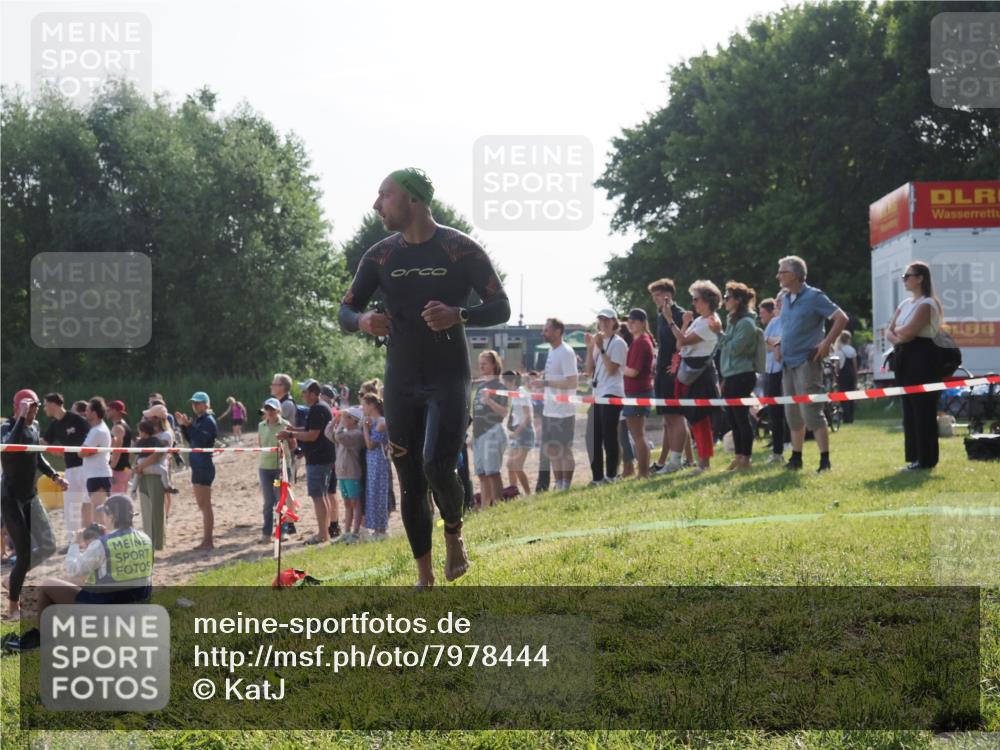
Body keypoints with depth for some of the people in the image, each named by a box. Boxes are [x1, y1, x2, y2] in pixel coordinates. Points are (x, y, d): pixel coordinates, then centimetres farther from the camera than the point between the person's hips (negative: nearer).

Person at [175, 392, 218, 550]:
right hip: (197, 466, 10)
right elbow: (190, 440, 17)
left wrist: (189, 426, -27)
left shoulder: (208, 421, -12)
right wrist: (183, 426, 7)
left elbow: (201, 439, -24)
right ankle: (207, 540, 20)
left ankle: (208, 542, -5)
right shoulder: (197, 420, 14)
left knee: (205, 505, -8)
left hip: (204, 466, -10)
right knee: (202, 505, 14)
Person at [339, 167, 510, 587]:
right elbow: (345, 312, 8)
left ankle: (454, 533, 9)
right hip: (400, 383, 4)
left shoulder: (461, 249, -6)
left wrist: (459, 316, -26)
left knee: (437, 465, -21)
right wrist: (363, 321, -17)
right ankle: (425, 577, 16)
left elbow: (501, 308, -6)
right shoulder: (380, 256, 5)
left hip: (449, 380, -4)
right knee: (410, 484, 5)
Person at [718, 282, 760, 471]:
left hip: (742, 376, -9)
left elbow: (734, 348, -20)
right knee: (733, 418, 11)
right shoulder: (733, 320, 17)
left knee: (741, 417, -7)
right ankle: (739, 456, 17)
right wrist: (725, 378, 17)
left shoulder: (746, 323, -12)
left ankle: (746, 459, -3)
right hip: (731, 376, 9)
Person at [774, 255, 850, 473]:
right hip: (788, 363, 8)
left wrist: (827, 343, -15)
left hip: (806, 362, -8)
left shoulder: (814, 296, -8)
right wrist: (780, 345, 13)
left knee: (811, 412, -12)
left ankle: (825, 460, -9)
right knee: (792, 414, 11)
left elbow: (841, 318, -11)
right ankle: (796, 458, 20)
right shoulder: (785, 299, 13)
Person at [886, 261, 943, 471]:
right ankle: (915, 456, 14)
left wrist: (897, 330, 0)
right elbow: (889, 332, 10)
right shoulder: (905, 304, 17)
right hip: (905, 357, 9)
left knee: (923, 408, -7)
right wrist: (898, 338, -10)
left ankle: (926, 459, -4)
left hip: (922, 357, -9)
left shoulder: (927, 304, -9)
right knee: (909, 408, 9)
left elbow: (909, 331, -19)